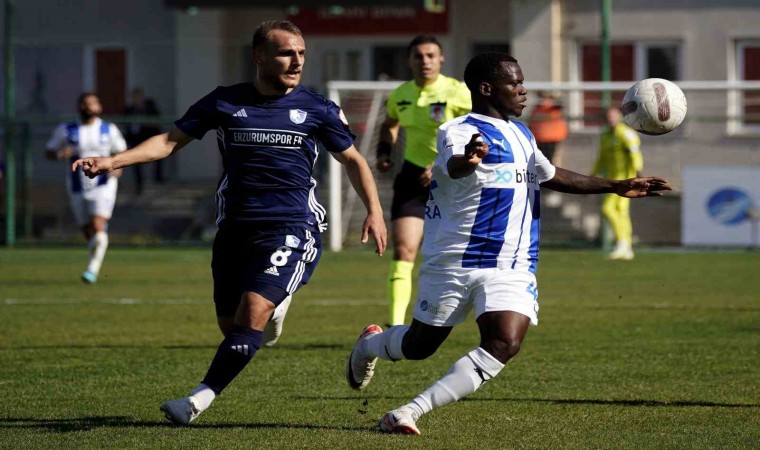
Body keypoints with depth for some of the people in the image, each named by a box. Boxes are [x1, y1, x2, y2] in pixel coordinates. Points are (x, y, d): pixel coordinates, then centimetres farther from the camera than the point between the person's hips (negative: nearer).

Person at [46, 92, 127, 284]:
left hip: (103, 185, -2)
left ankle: (93, 268, -13)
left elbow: (122, 153, 12)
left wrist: (119, 167, -8)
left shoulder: (109, 130, 1)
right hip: (78, 188, 2)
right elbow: (48, 152, 6)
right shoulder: (66, 131, 0)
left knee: (98, 227, -19)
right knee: (88, 231, 8)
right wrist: (60, 155, -17)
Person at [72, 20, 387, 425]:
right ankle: (276, 306, 38)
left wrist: (374, 211, 5)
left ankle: (199, 400, -18)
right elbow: (172, 141, 8)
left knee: (251, 316, -20)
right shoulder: (224, 103, 4)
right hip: (235, 230, 3)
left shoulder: (316, 109, 3)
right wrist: (113, 161, -3)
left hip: (292, 229, -3)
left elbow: (352, 160, 16)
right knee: (229, 326, 5)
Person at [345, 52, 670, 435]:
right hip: (454, 263, -6)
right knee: (420, 345, 11)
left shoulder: (520, 134, 13)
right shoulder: (461, 131, -14)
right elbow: (452, 165, -38)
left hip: (511, 270, 6)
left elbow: (551, 176, 30)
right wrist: (467, 159, -63)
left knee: (505, 344, -20)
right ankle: (369, 344, 49)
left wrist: (616, 187, 28)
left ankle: (410, 412, -18)